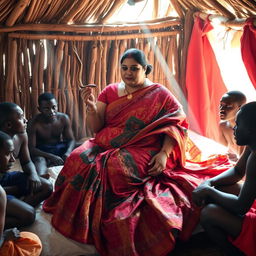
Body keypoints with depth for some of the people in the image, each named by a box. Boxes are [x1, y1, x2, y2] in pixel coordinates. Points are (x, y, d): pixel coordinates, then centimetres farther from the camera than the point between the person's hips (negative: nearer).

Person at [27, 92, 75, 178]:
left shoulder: (64, 118, -8)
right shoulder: (34, 123, -19)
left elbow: (71, 140, -4)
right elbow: (31, 148, -20)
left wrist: (68, 152, -28)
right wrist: (51, 156, -34)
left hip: (60, 148, 5)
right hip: (42, 151, -4)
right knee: (39, 159, -40)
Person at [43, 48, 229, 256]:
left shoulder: (160, 94, 4)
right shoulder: (110, 91, 13)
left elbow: (177, 124, -2)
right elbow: (96, 128, 9)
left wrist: (164, 154, -16)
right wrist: (91, 106, -11)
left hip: (141, 151, -4)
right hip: (105, 145, 4)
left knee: (115, 168, -36)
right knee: (78, 159, -26)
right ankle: (79, 218, -10)